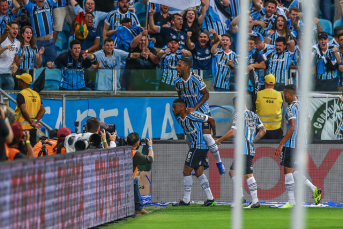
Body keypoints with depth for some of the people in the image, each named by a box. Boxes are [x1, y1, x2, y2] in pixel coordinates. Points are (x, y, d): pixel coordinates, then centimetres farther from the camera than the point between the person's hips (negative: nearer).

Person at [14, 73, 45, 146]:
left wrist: (31, 123, -16)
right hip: (33, 129, 7)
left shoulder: (21, 95, -10)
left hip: (22, 127, -7)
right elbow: (42, 110, 6)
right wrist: (36, 121, -2)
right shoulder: (36, 94, 11)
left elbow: (24, 110, -22)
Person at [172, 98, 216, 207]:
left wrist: (214, 134, 5)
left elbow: (211, 119, -8)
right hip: (195, 146, 9)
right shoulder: (178, 118, 8)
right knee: (199, 172, 5)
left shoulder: (192, 115, -18)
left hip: (198, 146, -9)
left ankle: (186, 200, 1)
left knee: (186, 171, -5)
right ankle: (210, 199, 5)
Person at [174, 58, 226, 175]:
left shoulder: (196, 79, -19)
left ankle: (219, 162, 4)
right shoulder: (177, 82, -3)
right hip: (190, 112, 6)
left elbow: (206, 94, -12)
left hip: (203, 111, -6)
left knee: (206, 136, -14)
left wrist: (195, 108, -19)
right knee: (190, 138, 1)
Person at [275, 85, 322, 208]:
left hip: (292, 143, -9)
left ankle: (291, 201, -3)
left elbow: (292, 128, -21)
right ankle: (314, 189, 4)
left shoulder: (292, 107, -14)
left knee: (288, 170, -3)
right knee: (291, 170, 15)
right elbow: (308, 125, 20)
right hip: (301, 143, 9)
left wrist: (281, 144, -21)